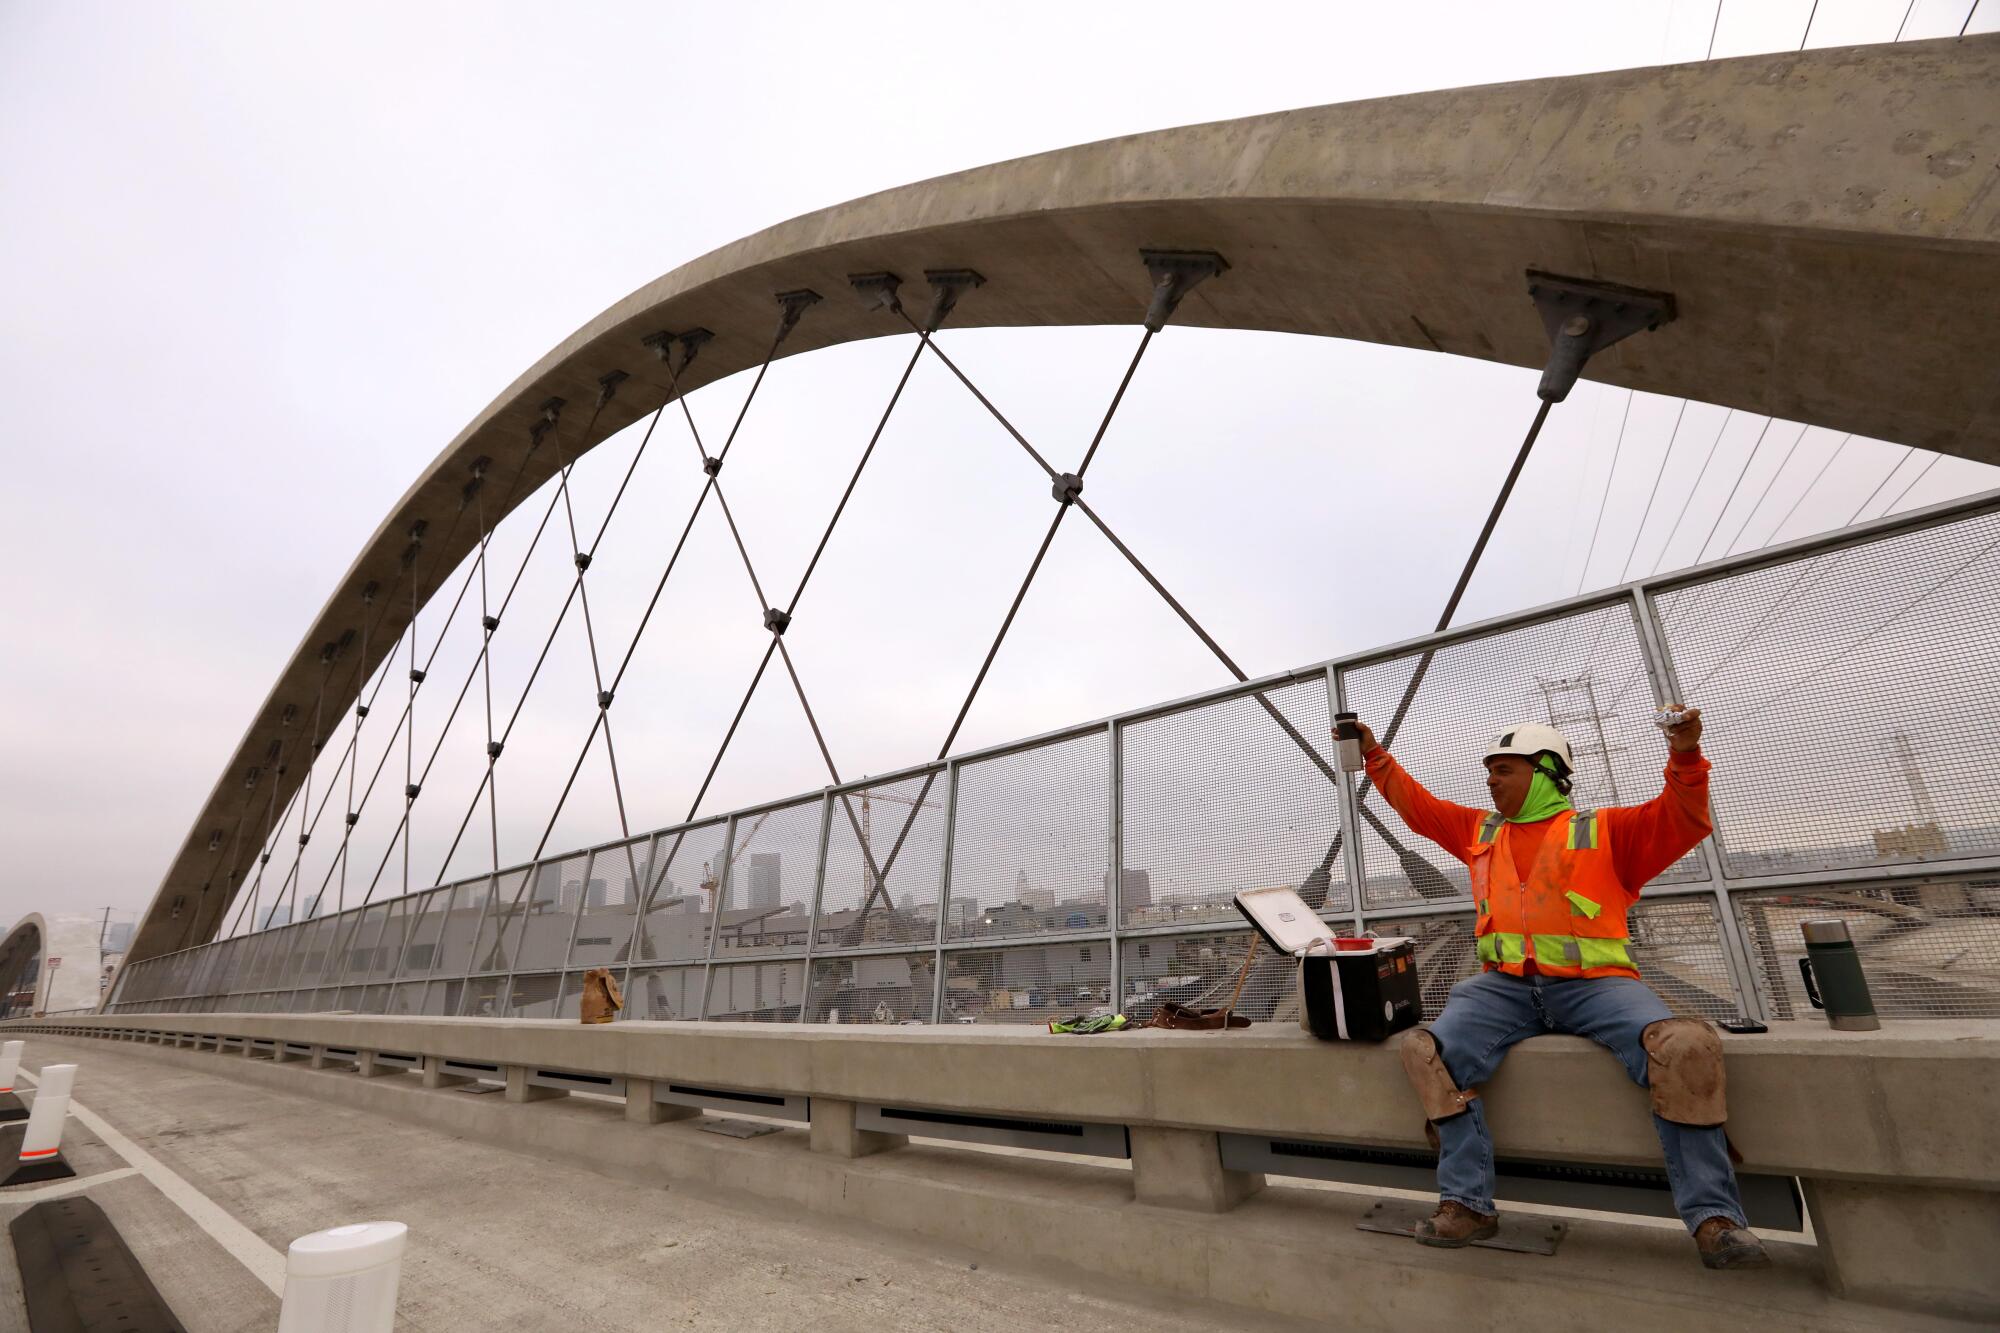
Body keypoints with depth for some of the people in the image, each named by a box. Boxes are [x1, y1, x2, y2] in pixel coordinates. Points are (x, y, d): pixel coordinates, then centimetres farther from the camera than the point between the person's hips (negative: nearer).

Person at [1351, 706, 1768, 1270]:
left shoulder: (1602, 830, 11)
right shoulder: (1480, 830, 20)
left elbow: (1683, 821, 1)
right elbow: (1415, 804, 25)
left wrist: (1685, 757, -14)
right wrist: (1375, 756, 19)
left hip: (1593, 982, -2)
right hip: (1505, 985, 2)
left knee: (1687, 1046, -30)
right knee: (1427, 1049, -23)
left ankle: (1711, 1215, -13)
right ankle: (1468, 1204, -14)